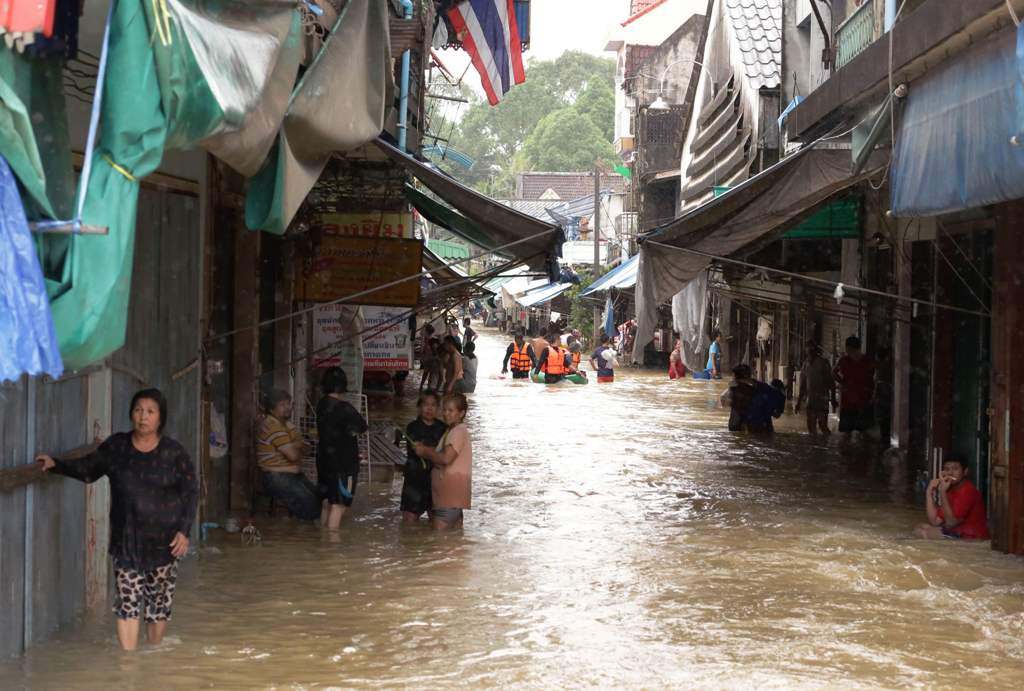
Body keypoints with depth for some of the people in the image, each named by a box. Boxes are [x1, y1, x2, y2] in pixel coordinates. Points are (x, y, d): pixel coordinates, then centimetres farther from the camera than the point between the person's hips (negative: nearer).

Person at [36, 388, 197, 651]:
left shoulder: (174, 453, -4)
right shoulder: (116, 446, 2)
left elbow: (190, 492, 0)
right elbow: (88, 469, 14)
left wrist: (184, 531, -8)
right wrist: (56, 464, 0)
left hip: (162, 540, -1)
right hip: (125, 540, 1)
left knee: (159, 604, 6)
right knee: (127, 603, -5)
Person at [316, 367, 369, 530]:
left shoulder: (322, 405, 5)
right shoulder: (343, 408, -18)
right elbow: (361, 427, -9)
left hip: (324, 459, 8)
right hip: (342, 462, -8)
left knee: (327, 503, 15)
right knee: (338, 505, -6)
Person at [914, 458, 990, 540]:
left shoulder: (968, 490, -17)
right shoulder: (951, 490, 10)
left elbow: (950, 523, -22)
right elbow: (935, 521, 3)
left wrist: (942, 492, -21)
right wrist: (929, 493, -2)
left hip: (972, 538, -9)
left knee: (924, 533, -15)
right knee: (920, 528, 6)